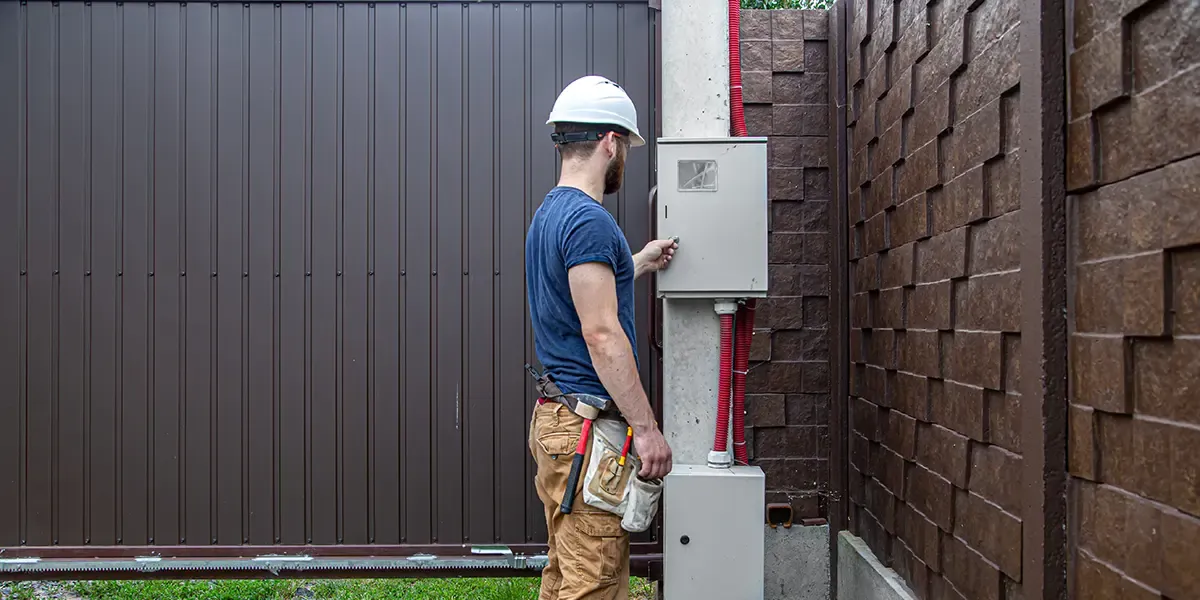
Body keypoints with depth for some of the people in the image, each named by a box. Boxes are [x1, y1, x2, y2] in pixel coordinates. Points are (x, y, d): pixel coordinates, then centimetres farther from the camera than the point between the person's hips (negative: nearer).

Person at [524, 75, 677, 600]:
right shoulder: (589, 219, -16)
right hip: (587, 427, -10)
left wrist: (638, 264, 37)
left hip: (556, 417, 10)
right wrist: (647, 428, -19)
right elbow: (601, 333, -22)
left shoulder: (549, 212, 15)